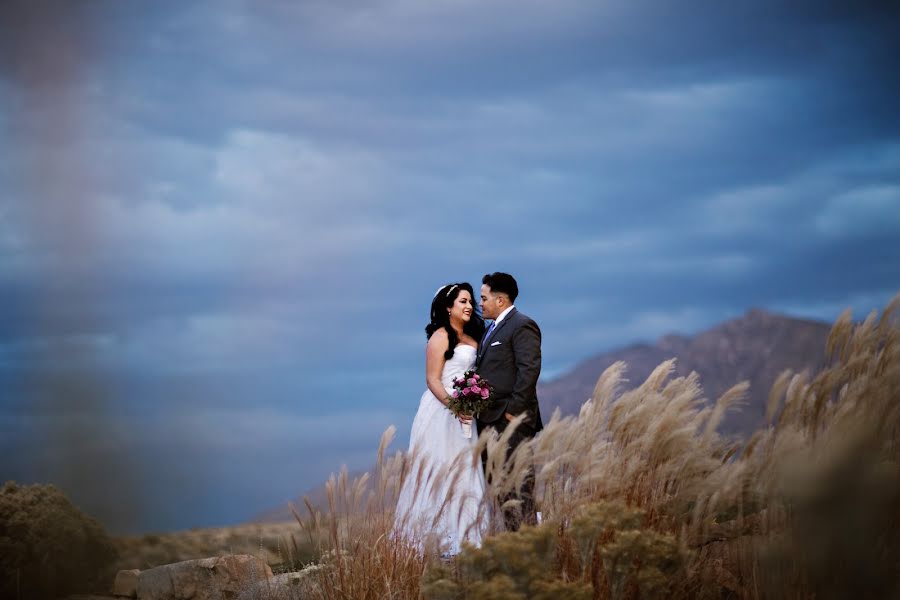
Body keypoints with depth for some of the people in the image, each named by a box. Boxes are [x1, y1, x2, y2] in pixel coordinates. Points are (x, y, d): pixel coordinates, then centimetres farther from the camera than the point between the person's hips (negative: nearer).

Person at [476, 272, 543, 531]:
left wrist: (514, 410, -19)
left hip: (512, 419, -10)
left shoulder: (522, 326, -9)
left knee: (519, 482, -8)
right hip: (490, 420, 10)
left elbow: (529, 369, -17)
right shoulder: (492, 329, 21)